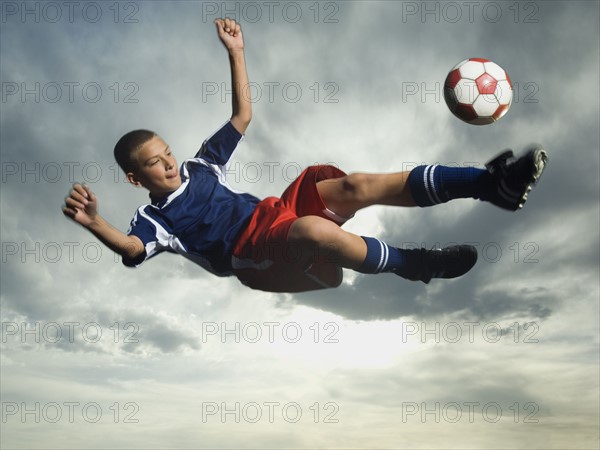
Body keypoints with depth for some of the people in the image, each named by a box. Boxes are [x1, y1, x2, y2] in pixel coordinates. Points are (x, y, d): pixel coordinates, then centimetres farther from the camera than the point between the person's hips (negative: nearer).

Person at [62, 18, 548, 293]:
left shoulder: (199, 166, 20)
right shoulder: (154, 218, 4)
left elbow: (242, 116, 21)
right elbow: (133, 249, -19)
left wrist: (235, 53, 15)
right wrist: (94, 222, -39)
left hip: (277, 210, 6)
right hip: (251, 253, -6)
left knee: (354, 186, -18)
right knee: (313, 230, -40)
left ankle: (491, 182, -25)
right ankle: (412, 263, -21)